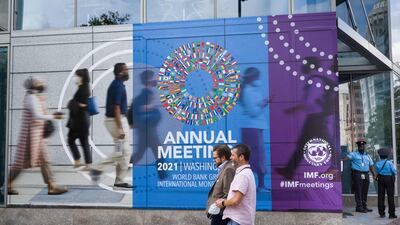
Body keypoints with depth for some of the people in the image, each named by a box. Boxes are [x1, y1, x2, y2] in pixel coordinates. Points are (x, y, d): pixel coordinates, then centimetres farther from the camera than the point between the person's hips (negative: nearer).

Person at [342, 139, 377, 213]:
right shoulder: (354, 154, 3)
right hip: (357, 174, -5)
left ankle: (364, 206, 17)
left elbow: (371, 166, 19)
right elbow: (347, 157, -13)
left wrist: (374, 175, 10)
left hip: (366, 175, 5)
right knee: (358, 191, -6)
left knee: (365, 191, 9)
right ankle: (359, 207, -2)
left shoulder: (367, 156, 19)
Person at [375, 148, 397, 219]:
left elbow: (377, 171, -1)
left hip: (380, 179, 3)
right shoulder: (389, 163, -12)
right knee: (390, 196, 4)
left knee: (381, 196, 8)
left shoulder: (377, 163, -2)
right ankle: (392, 214, 5)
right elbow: (395, 171, -12)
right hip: (389, 179, -3)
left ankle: (381, 213, 12)